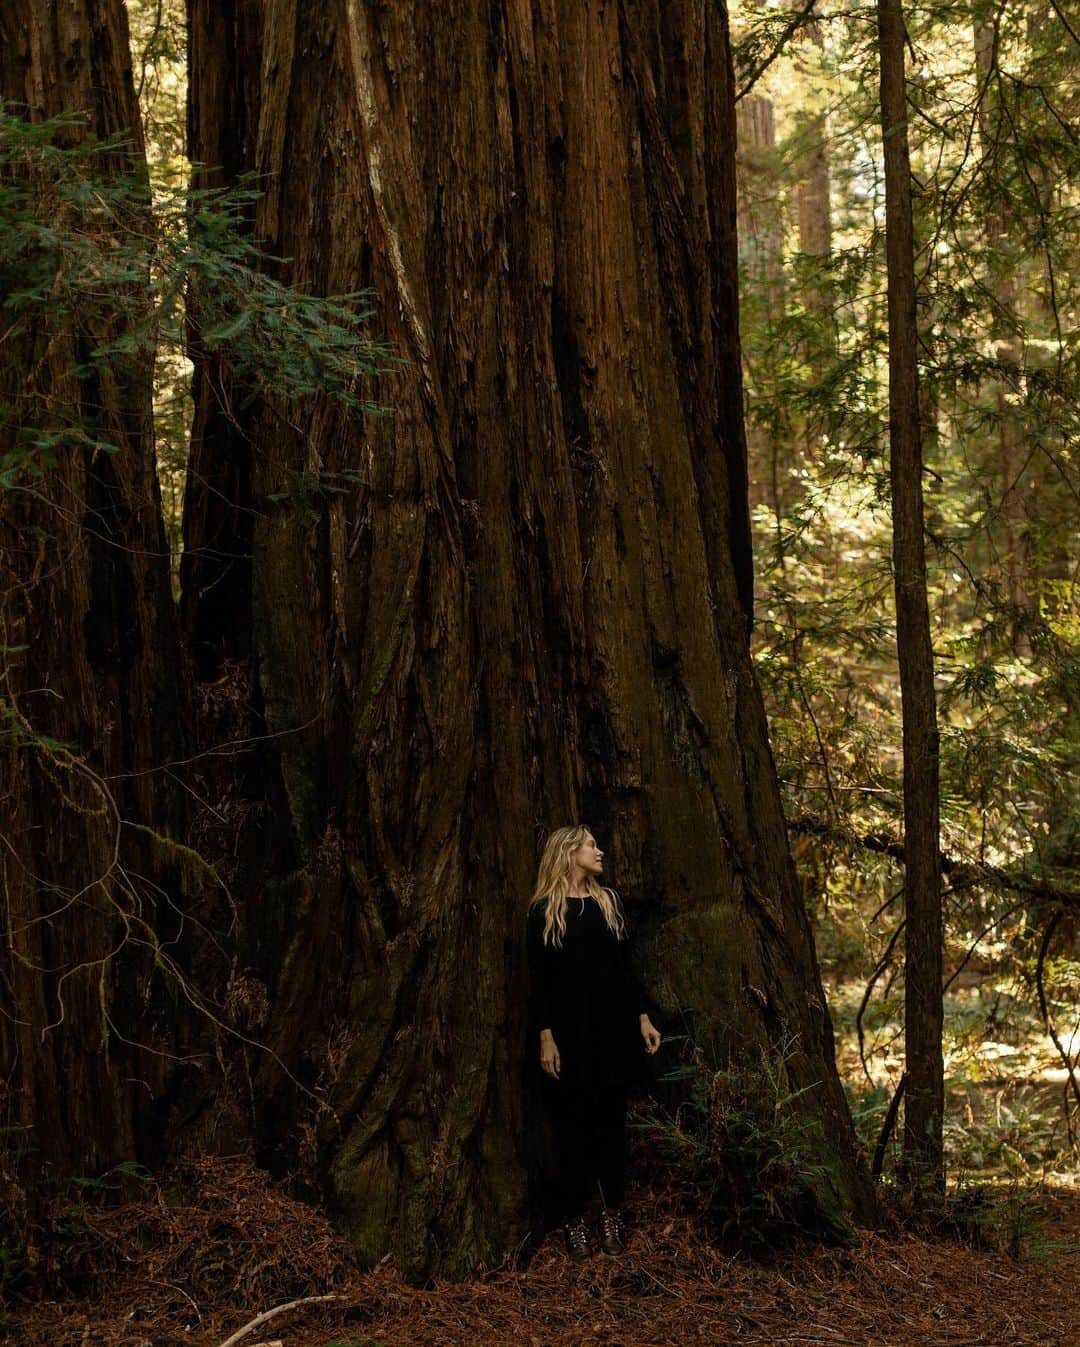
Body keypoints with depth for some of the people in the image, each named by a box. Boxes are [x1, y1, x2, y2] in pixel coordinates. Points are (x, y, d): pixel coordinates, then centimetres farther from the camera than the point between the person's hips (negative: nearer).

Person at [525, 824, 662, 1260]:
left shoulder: (608, 901, 10)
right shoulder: (543, 911, -2)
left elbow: (624, 966, 13)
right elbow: (537, 979, -4)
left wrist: (642, 1017, 7)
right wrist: (545, 1036, -11)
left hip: (612, 1029, 4)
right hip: (568, 1031, -4)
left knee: (611, 1121, 6)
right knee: (573, 1125, 1)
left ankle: (611, 1214, 14)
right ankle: (574, 1218, 9)